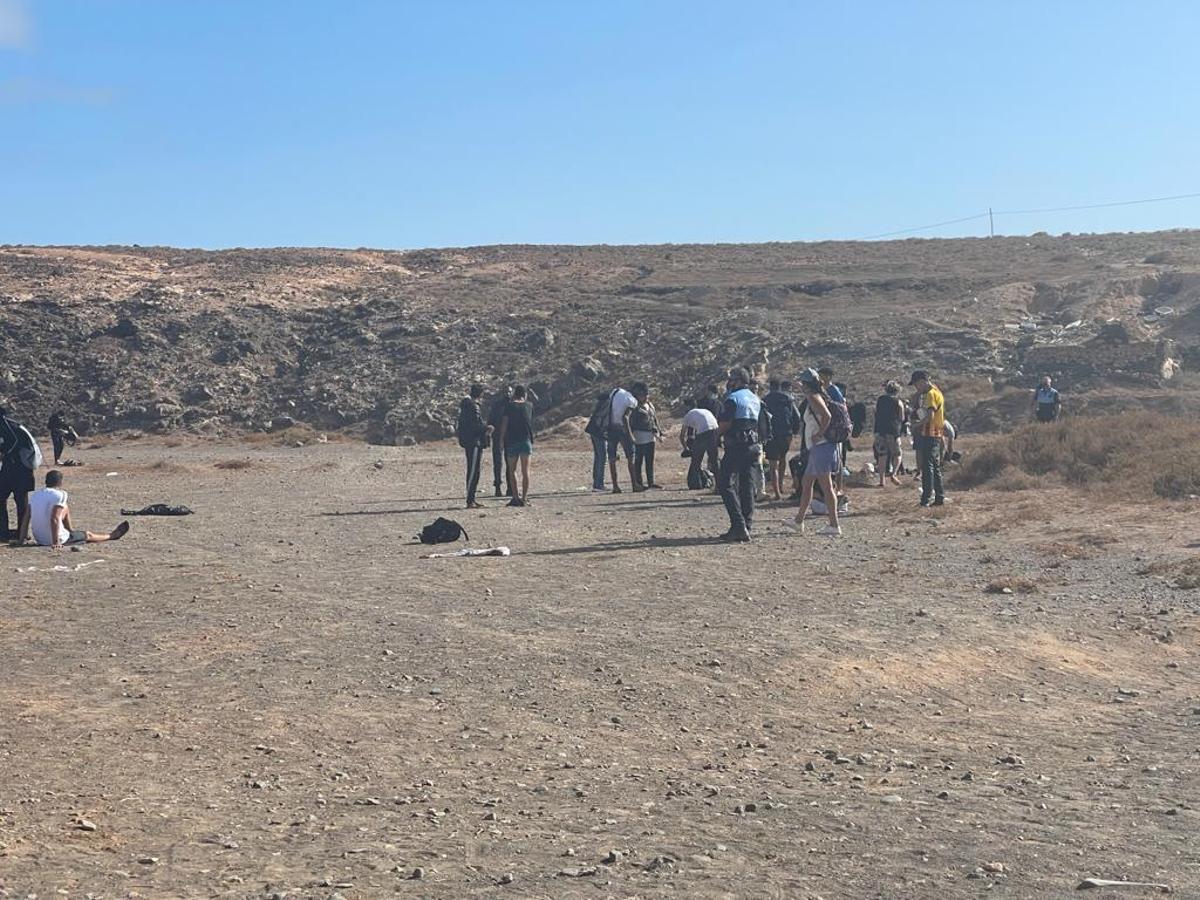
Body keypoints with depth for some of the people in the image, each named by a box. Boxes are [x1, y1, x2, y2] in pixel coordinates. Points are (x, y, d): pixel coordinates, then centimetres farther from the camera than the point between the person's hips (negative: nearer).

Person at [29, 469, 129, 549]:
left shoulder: (35, 495, 1)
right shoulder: (59, 495, -19)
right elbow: (54, 519, -29)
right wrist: (55, 543, -27)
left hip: (38, 539, 7)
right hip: (59, 540, -7)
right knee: (88, 535, 20)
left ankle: (71, 531, 45)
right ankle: (111, 535, 45)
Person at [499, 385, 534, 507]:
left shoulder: (510, 406, -4)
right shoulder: (529, 405, 4)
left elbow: (504, 423, -7)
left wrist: (501, 439, 0)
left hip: (512, 441, -2)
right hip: (526, 440, 2)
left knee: (512, 470, 7)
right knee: (525, 471, 2)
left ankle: (516, 497, -1)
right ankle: (524, 498, -2)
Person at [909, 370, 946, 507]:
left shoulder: (931, 394, -13)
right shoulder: (935, 392, 18)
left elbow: (930, 416, -22)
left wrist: (917, 425, -11)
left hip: (930, 435, -10)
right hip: (936, 435, 10)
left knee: (927, 467, -9)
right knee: (935, 467, 13)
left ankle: (927, 498, -9)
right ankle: (939, 497, 16)